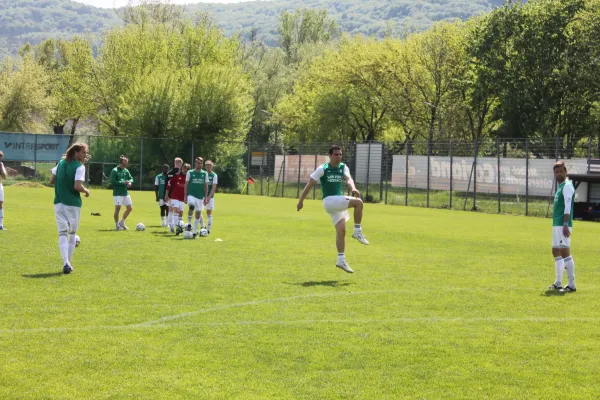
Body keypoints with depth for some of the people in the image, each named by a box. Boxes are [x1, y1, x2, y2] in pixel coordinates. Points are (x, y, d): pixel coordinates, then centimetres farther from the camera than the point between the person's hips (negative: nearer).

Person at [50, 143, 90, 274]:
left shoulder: (61, 163, 9)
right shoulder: (79, 167, -11)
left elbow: (52, 180, 14)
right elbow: (77, 186, -21)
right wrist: (86, 191, -2)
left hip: (59, 203, 4)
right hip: (73, 204, -4)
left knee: (62, 233, -1)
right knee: (72, 233, 15)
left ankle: (66, 263, -19)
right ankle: (69, 262, 17)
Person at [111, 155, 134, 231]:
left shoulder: (126, 171, 10)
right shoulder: (115, 171, -10)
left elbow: (131, 178, 15)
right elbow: (113, 181, -17)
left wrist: (130, 182, -8)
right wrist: (123, 182, -19)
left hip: (125, 193, 7)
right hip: (118, 193, -7)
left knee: (130, 208, 8)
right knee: (117, 208, -4)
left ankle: (122, 222, 23)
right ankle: (117, 225, 8)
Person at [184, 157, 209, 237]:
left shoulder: (204, 174, 6)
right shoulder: (190, 173, 1)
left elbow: (206, 186, 8)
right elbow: (186, 184, 4)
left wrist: (205, 197, 1)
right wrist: (185, 196, -2)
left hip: (200, 196, 3)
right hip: (191, 195, -3)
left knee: (198, 213, 3)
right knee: (191, 207, -31)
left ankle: (195, 232, 11)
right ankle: (189, 223, -13)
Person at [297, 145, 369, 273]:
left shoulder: (343, 167, 7)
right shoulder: (322, 169, -6)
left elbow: (348, 179, -12)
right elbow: (310, 185, -2)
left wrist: (353, 188, -35)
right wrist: (301, 201, -2)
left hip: (340, 202, 6)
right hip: (329, 200, -6)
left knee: (341, 230, 1)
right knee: (358, 202, -23)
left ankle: (341, 260, 5)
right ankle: (358, 232, -16)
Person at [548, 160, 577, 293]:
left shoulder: (567, 186, -10)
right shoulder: (560, 186, 19)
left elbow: (567, 207, -18)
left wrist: (565, 225, -24)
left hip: (563, 225, -10)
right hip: (557, 224, 10)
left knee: (565, 252, -12)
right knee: (556, 252, 15)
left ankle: (571, 285, -13)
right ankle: (558, 283, 22)